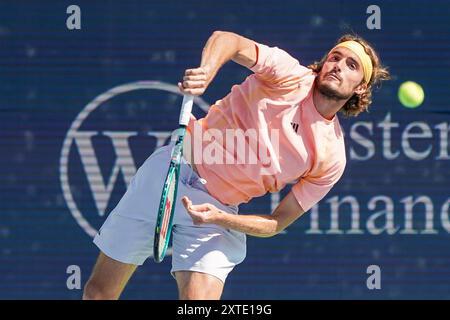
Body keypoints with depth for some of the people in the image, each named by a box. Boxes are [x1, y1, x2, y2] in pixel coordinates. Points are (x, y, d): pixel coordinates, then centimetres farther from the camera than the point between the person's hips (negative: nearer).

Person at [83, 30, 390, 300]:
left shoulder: (331, 158, -4)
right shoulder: (290, 75, -9)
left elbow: (277, 223, -2)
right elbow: (226, 39, -17)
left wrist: (218, 218, -19)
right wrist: (207, 70, -39)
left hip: (220, 210, 1)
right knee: (98, 293, 4)